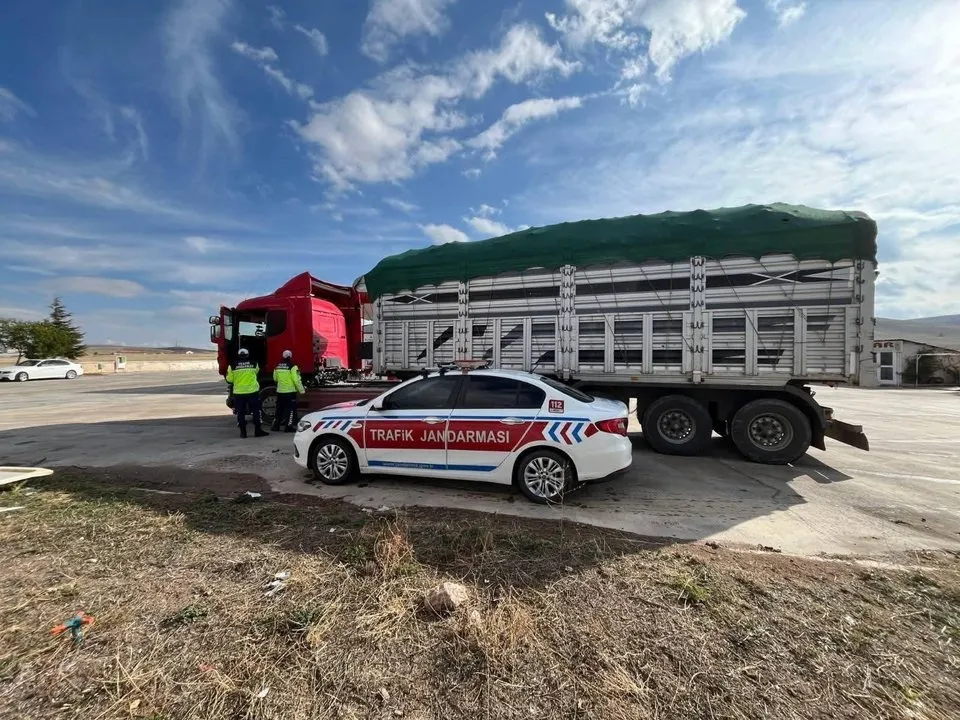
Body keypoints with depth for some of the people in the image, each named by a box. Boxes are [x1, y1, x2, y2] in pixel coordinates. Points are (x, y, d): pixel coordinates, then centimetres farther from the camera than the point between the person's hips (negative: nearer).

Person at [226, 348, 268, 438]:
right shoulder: (254, 364, -2)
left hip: (239, 393, 0)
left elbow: (229, 380, 1)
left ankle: (243, 432, 11)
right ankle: (257, 431, 9)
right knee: (256, 411, 8)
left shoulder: (232, 366, -4)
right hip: (253, 392, 0)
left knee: (241, 413, 8)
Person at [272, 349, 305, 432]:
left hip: (280, 391, 6)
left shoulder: (277, 366, 6)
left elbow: (275, 379, 16)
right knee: (291, 409, -1)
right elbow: (296, 379, -16)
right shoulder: (292, 366, -13)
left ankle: (276, 425, 22)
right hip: (290, 391, -6)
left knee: (279, 408, 16)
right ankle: (289, 426, -3)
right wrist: (301, 390, -7)